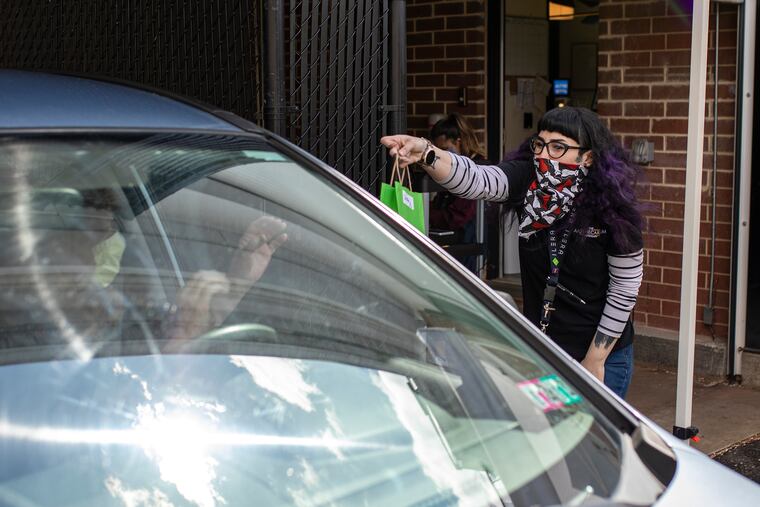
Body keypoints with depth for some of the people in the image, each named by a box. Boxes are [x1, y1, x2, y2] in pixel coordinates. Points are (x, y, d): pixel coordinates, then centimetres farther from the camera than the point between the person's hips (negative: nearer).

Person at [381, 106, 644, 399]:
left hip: (601, 354, -3)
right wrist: (425, 153, -47)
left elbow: (626, 287, -10)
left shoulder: (610, 208, -17)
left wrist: (596, 360, -8)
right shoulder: (527, 180, -10)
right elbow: (474, 179, -28)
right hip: (538, 348, 4)